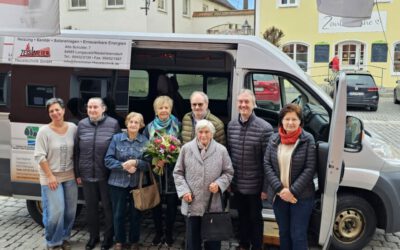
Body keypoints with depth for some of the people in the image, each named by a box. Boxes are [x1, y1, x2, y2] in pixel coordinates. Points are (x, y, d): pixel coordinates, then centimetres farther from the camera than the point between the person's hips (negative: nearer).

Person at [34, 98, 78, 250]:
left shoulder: (73, 128, -1)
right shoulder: (44, 131, -9)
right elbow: (39, 156, -10)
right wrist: (50, 176, -14)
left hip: (70, 176, 4)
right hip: (51, 178, -4)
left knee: (70, 211, 10)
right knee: (55, 212, -6)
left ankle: (64, 238, 30)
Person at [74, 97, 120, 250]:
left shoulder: (113, 124, -5)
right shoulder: (82, 125, 3)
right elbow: (77, 150, 6)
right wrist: (77, 173, 5)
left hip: (107, 175, -3)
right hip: (87, 175, 3)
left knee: (108, 207, 9)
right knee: (91, 207, 15)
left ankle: (108, 237, 27)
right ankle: (93, 236, 33)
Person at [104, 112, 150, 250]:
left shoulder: (145, 141, -3)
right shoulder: (116, 138, -3)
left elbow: (149, 163, -6)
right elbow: (108, 160, -6)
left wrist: (135, 162, -22)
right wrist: (123, 166, -19)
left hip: (137, 183, 0)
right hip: (118, 182, 0)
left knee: (136, 214, 12)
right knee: (118, 214, 10)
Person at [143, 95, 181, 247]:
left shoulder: (178, 125, -1)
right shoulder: (149, 127, 6)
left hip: (172, 171, -2)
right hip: (155, 171, 2)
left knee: (172, 204, 5)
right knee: (156, 203, 9)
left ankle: (169, 234, 22)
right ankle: (158, 233, 25)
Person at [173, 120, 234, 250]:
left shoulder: (221, 150, -1)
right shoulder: (186, 148, 0)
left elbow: (228, 172, 5)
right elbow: (178, 172, 5)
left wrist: (219, 183, -13)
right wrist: (184, 190, -7)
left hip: (213, 205, 0)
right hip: (191, 204, 0)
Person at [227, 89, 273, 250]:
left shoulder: (264, 128, -16)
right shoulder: (231, 125, 1)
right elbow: (228, 154, 8)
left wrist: (266, 187, -13)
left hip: (255, 185, -5)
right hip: (237, 184, 5)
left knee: (255, 217, 13)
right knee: (242, 215, 22)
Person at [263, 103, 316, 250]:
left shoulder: (307, 140, -8)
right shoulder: (274, 139, 2)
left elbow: (309, 169, -12)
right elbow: (267, 165, -2)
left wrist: (292, 191, -17)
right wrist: (279, 189, -13)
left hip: (302, 197, -3)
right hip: (279, 196, 3)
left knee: (298, 236, 4)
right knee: (283, 233, 18)